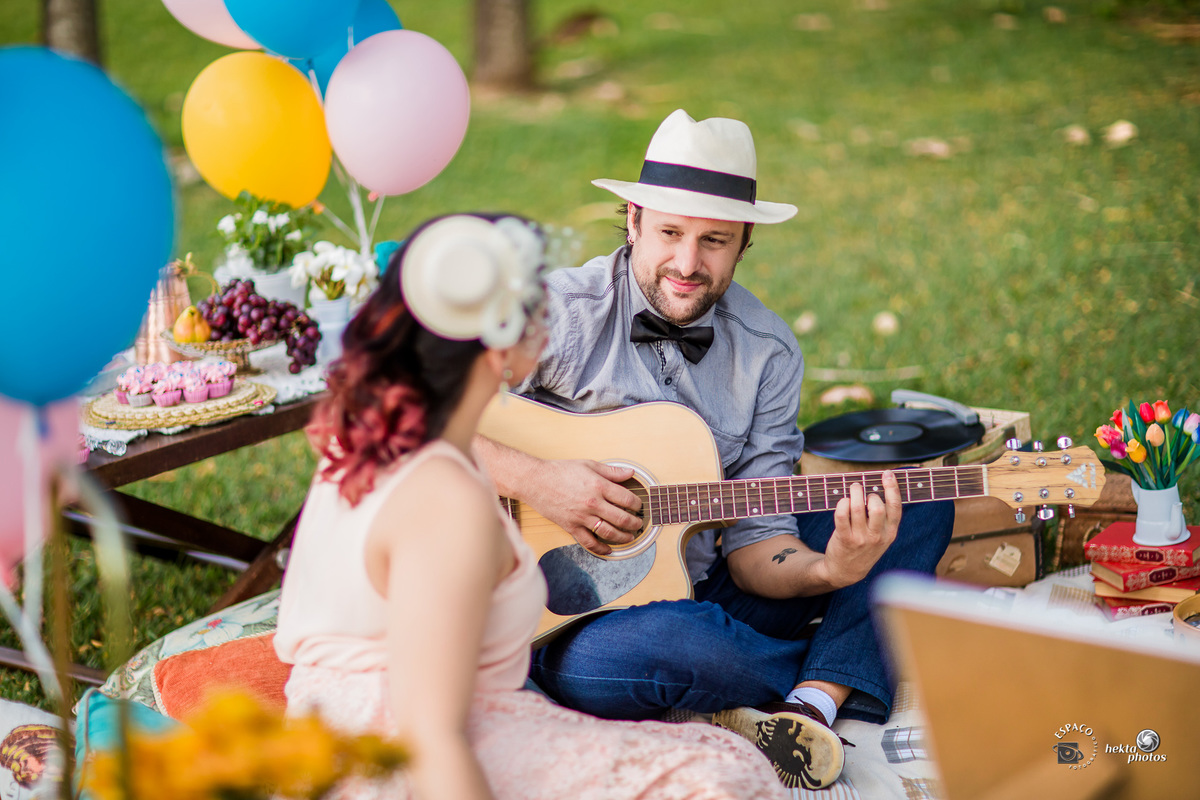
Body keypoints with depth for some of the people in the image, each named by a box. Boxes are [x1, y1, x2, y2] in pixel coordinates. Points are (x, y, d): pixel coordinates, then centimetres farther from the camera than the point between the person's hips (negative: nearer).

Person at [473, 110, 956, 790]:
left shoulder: (768, 354, 3)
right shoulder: (559, 312, -11)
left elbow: (755, 540, -1)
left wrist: (828, 571, -23)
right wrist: (535, 481, -25)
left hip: (699, 593, 5)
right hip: (569, 621, -5)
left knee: (921, 506, -2)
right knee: (677, 644, -41)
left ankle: (811, 707, -22)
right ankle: (846, 677, -7)